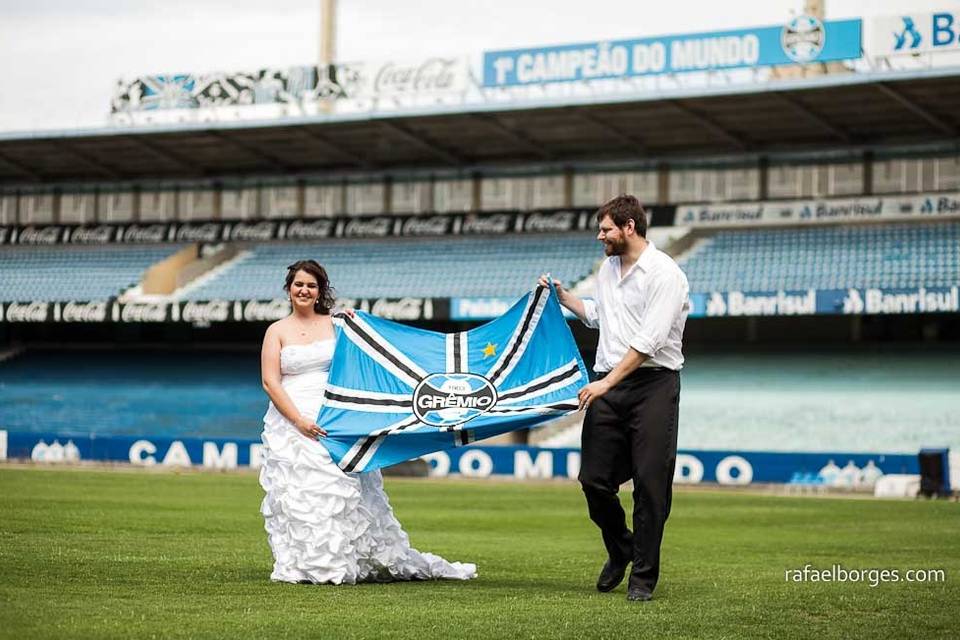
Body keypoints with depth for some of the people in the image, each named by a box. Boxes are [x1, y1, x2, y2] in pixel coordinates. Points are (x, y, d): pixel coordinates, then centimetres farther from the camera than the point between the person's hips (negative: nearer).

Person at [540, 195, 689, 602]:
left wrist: (607, 383, -22)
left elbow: (649, 341, -19)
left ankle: (644, 576, 5)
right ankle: (620, 551, 28)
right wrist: (563, 298, 22)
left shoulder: (664, 273, -12)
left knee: (650, 484, -5)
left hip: (653, 384, -7)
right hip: (609, 384, 7)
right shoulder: (608, 268, 14)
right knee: (594, 478, 3)